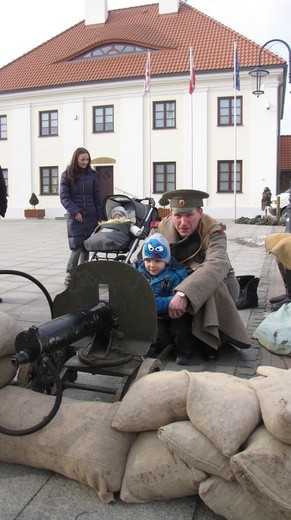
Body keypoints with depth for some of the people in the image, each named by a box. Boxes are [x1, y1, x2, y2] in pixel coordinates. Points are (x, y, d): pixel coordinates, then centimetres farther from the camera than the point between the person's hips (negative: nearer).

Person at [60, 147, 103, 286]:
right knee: (77, 246, -12)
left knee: (87, 247, 4)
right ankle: (69, 276, -1)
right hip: (75, 216, -3)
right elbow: (64, 197, -2)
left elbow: (97, 197, 12)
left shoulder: (92, 175, 11)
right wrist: (75, 212, -14)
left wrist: (100, 216, 6)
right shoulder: (67, 175, 3)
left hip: (90, 216, 3)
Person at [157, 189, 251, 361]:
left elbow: (218, 264, -48)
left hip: (220, 286, -3)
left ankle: (208, 342, -16)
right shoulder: (164, 227, -14)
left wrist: (184, 294, -62)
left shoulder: (214, 232, -28)